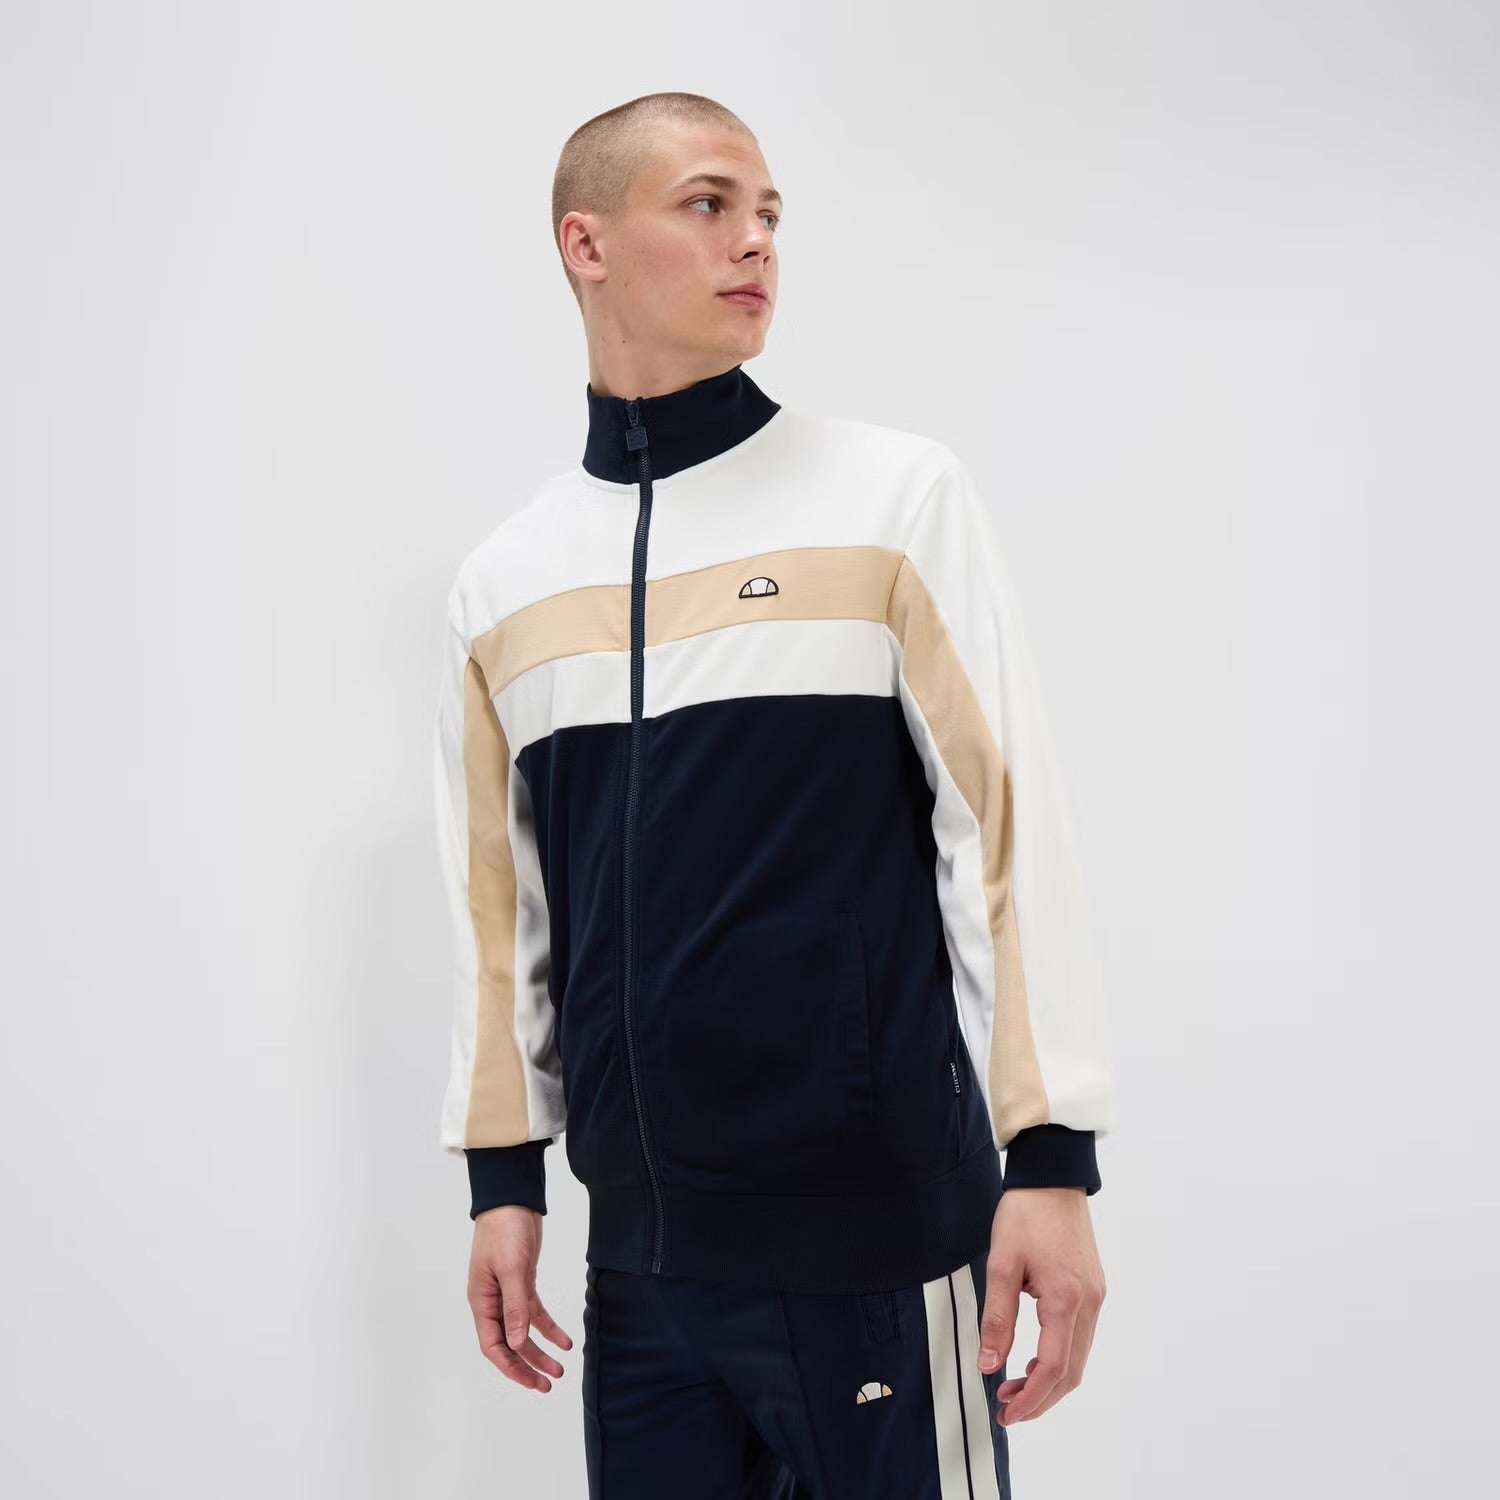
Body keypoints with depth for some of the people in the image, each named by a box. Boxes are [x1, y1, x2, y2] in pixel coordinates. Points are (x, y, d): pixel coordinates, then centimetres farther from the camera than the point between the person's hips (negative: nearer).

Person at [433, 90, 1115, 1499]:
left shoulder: (897, 496, -1)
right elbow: (497, 896, 13)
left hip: (877, 1233, -3)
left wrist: (1052, 1162, -8)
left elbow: (1011, 826, -5)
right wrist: (503, 1180, 13)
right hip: (639, 1250, 3)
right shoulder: (502, 580, 8)